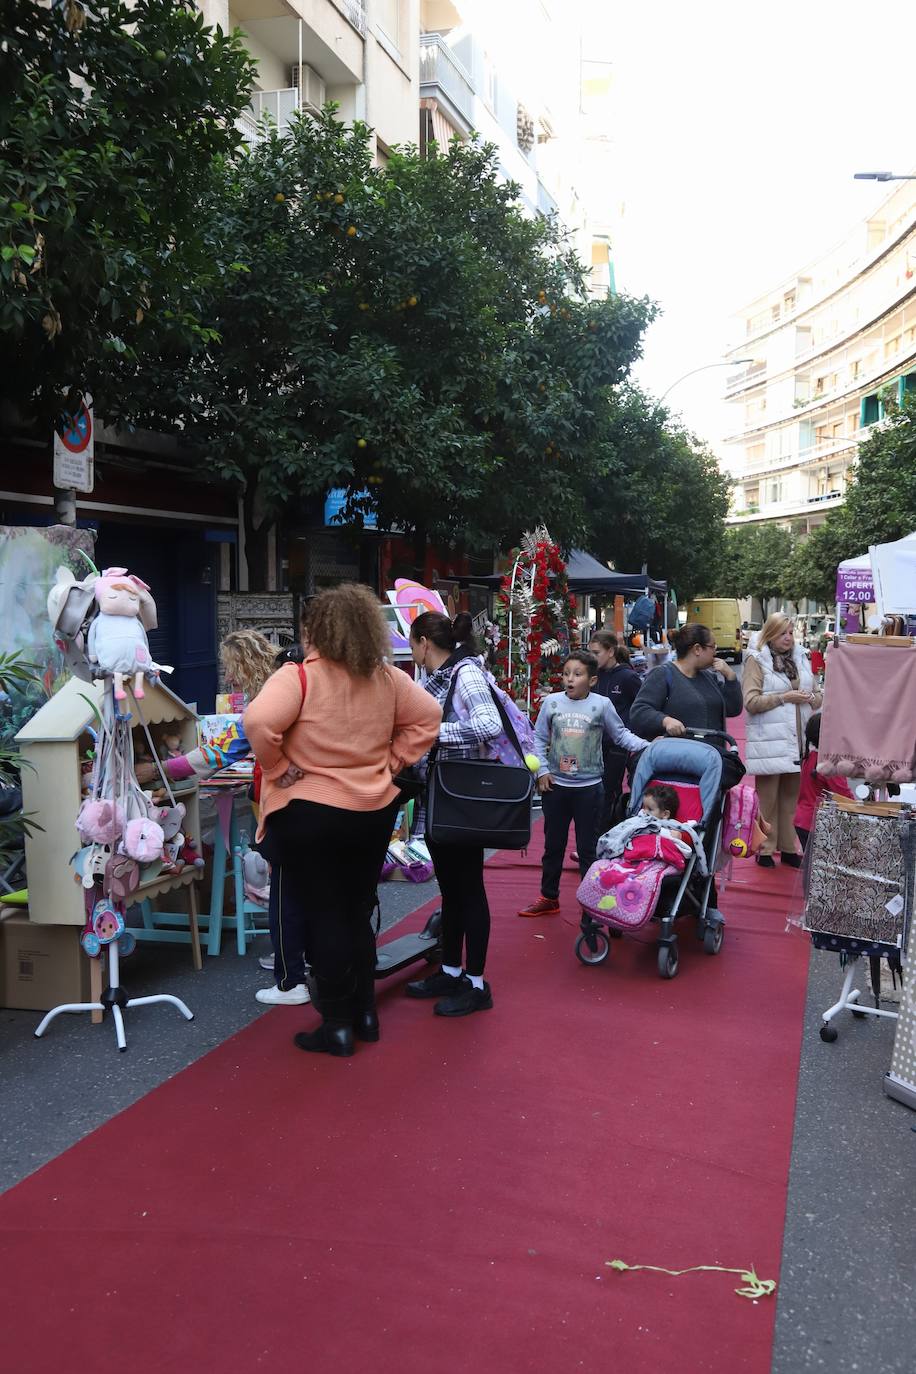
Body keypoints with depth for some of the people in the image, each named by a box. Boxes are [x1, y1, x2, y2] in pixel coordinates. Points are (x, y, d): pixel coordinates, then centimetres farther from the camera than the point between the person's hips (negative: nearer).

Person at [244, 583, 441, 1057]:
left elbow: (259, 722, -30)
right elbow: (427, 717, 8)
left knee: (324, 918, 7)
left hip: (310, 815, -5)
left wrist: (280, 770, -16)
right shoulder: (388, 678, 1)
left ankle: (337, 1026, 14)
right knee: (358, 913, 19)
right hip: (375, 811, 5)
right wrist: (391, 763, 8)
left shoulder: (299, 677, -15)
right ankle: (365, 1013, 29)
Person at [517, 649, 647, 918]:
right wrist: (542, 770, -3)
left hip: (588, 787, -2)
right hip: (555, 785, 2)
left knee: (588, 847, 6)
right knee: (553, 844, 14)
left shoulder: (602, 705, -6)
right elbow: (539, 740, 5)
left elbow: (621, 735, 2)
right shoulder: (551, 702, -2)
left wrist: (646, 746, -12)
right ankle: (548, 898, 28)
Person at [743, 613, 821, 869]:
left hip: (798, 741, 5)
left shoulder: (801, 658, 15)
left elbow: (817, 696, 19)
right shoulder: (756, 660, -2)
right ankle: (765, 850, 11)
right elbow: (751, 702, -11)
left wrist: (810, 698, -3)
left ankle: (788, 848, 21)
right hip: (769, 742, -5)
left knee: (791, 798, 12)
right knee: (768, 799, 2)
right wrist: (785, 697, -15)